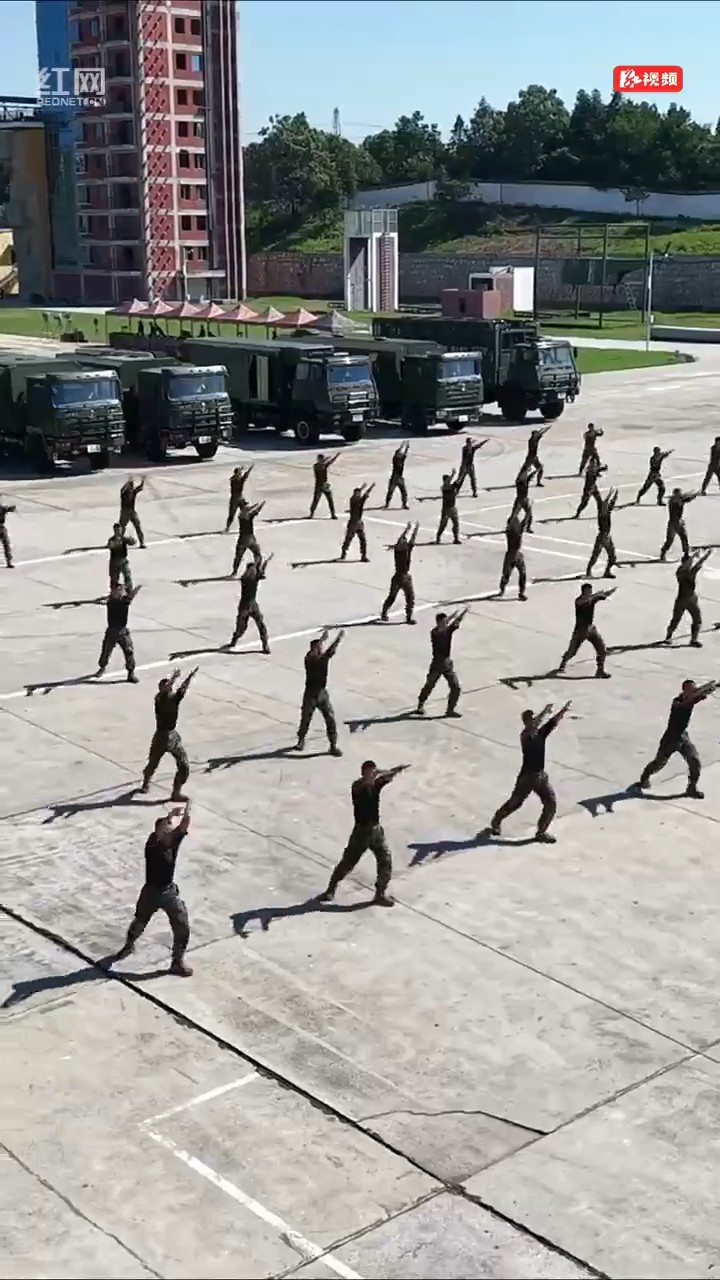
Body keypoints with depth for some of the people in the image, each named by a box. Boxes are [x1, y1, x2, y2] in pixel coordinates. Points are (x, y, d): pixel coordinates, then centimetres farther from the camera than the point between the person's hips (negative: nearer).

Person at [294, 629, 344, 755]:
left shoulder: (325, 656, 0)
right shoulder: (309, 658, -12)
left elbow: (333, 649, -16)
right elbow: (313, 653, -34)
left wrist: (338, 639, -35)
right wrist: (323, 638, -45)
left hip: (323, 693, 3)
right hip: (310, 694, -3)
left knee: (331, 719, -2)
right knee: (305, 719, 11)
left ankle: (333, 746, 5)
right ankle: (301, 741, 35)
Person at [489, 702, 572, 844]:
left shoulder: (541, 732, 0)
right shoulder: (525, 735, -18)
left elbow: (554, 722, -9)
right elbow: (533, 727, -40)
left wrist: (564, 710, -26)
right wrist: (544, 713, -50)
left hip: (541, 775, 6)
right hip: (527, 776, -6)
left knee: (551, 804, 2)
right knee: (515, 803, 9)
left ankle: (541, 832, 18)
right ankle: (496, 822, 34)